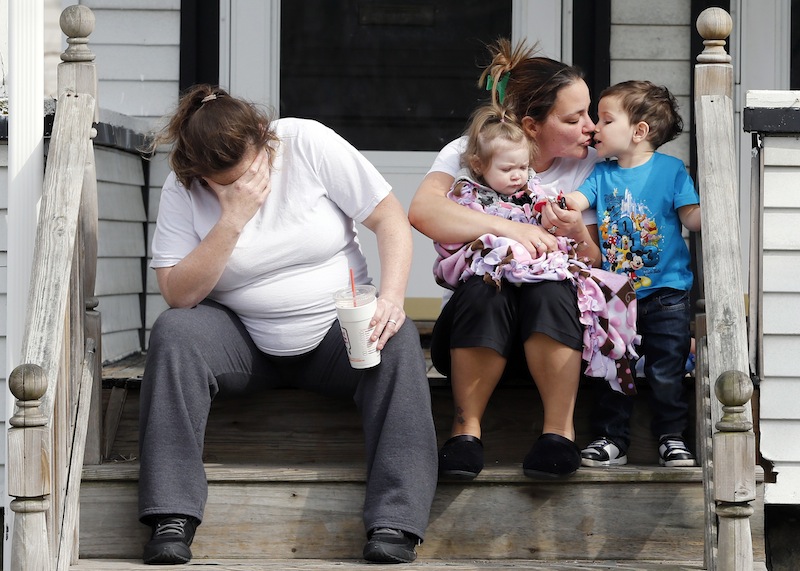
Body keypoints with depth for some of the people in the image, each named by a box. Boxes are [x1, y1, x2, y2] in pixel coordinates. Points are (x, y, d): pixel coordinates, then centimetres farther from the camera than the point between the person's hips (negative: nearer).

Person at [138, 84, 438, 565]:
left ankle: (394, 525, -37)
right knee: (176, 331, -29)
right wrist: (232, 220, -24)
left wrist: (391, 297, -23)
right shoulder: (182, 191, -7)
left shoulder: (308, 143, -10)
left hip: (336, 330, 0)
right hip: (244, 341, 1)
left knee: (399, 341, -31)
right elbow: (179, 294, -15)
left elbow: (392, 219, -8)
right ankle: (173, 521, -32)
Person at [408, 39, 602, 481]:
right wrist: (508, 228, -28)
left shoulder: (587, 167, 5)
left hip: (553, 328, 1)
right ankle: (467, 428, -28)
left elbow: (596, 268, 4)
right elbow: (422, 211, -22)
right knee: (484, 290, -36)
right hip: (475, 325, -1)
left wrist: (578, 235, -18)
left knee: (549, 289, -33)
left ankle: (559, 430, -30)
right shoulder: (469, 152, -1)